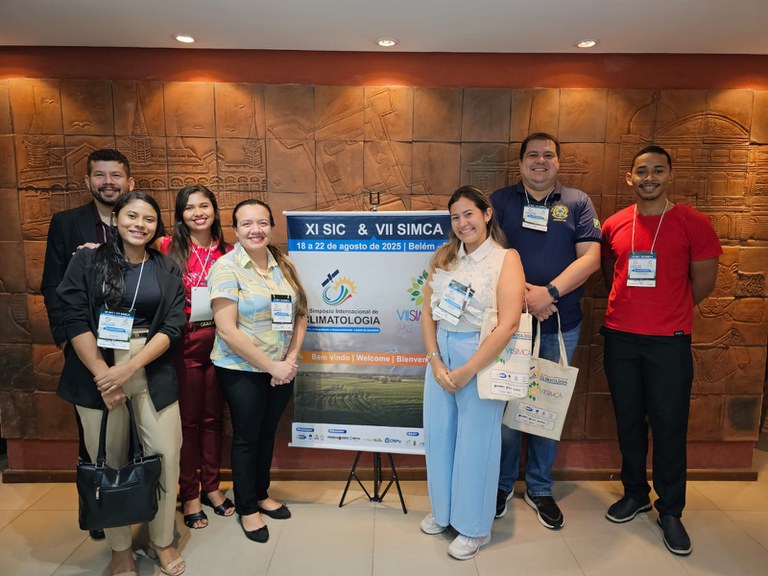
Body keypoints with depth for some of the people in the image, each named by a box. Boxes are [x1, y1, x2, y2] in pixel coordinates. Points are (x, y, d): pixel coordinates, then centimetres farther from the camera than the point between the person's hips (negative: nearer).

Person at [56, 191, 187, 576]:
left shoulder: (167, 271, 6)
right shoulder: (87, 261, 3)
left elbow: (172, 327, -1)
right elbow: (74, 320, -4)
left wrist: (129, 369, -13)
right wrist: (103, 374, -11)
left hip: (152, 372, 1)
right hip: (97, 371, -1)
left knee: (166, 454, 0)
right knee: (108, 460, 6)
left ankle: (163, 540, 22)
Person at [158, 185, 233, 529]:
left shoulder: (227, 253, 6)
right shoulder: (169, 247, -3)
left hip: (219, 340, 3)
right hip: (183, 342, -3)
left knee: (213, 416, 14)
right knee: (188, 418, 7)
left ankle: (211, 487, 30)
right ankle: (189, 494, 24)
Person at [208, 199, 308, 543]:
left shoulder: (284, 265, 2)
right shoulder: (226, 268, -14)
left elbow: (300, 315, 6)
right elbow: (227, 330, -19)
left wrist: (291, 359, -7)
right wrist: (270, 366, -18)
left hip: (282, 369, 5)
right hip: (242, 371, -5)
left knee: (268, 433, 19)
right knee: (246, 437, 10)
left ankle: (262, 494, 40)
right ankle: (247, 508, 31)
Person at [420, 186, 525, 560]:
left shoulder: (506, 259, -10)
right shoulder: (444, 257, 6)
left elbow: (508, 324, -18)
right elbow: (427, 311, 3)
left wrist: (467, 371, -18)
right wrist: (435, 361, -8)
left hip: (482, 358, -5)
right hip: (441, 354, 5)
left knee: (476, 441, 8)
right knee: (438, 434, 14)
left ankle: (474, 527, 29)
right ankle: (443, 511, 39)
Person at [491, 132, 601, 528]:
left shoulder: (577, 203, 7)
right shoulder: (501, 200, 6)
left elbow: (590, 257, -3)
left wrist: (548, 292, -16)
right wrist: (521, 292, -15)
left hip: (560, 325, 1)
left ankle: (540, 489, 29)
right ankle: (502, 484, 25)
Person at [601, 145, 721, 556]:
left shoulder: (693, 223, -4)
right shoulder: (614, 225, 5)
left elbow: (704, 281, 1)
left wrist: (667, 312, 8)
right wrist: (630, 307, 10)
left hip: (669, 340, -3)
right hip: (619, 336, 3)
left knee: (669, 425, 4)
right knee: (628, 420, 13)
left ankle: (670, 511, 23)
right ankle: (635, 494, 32)